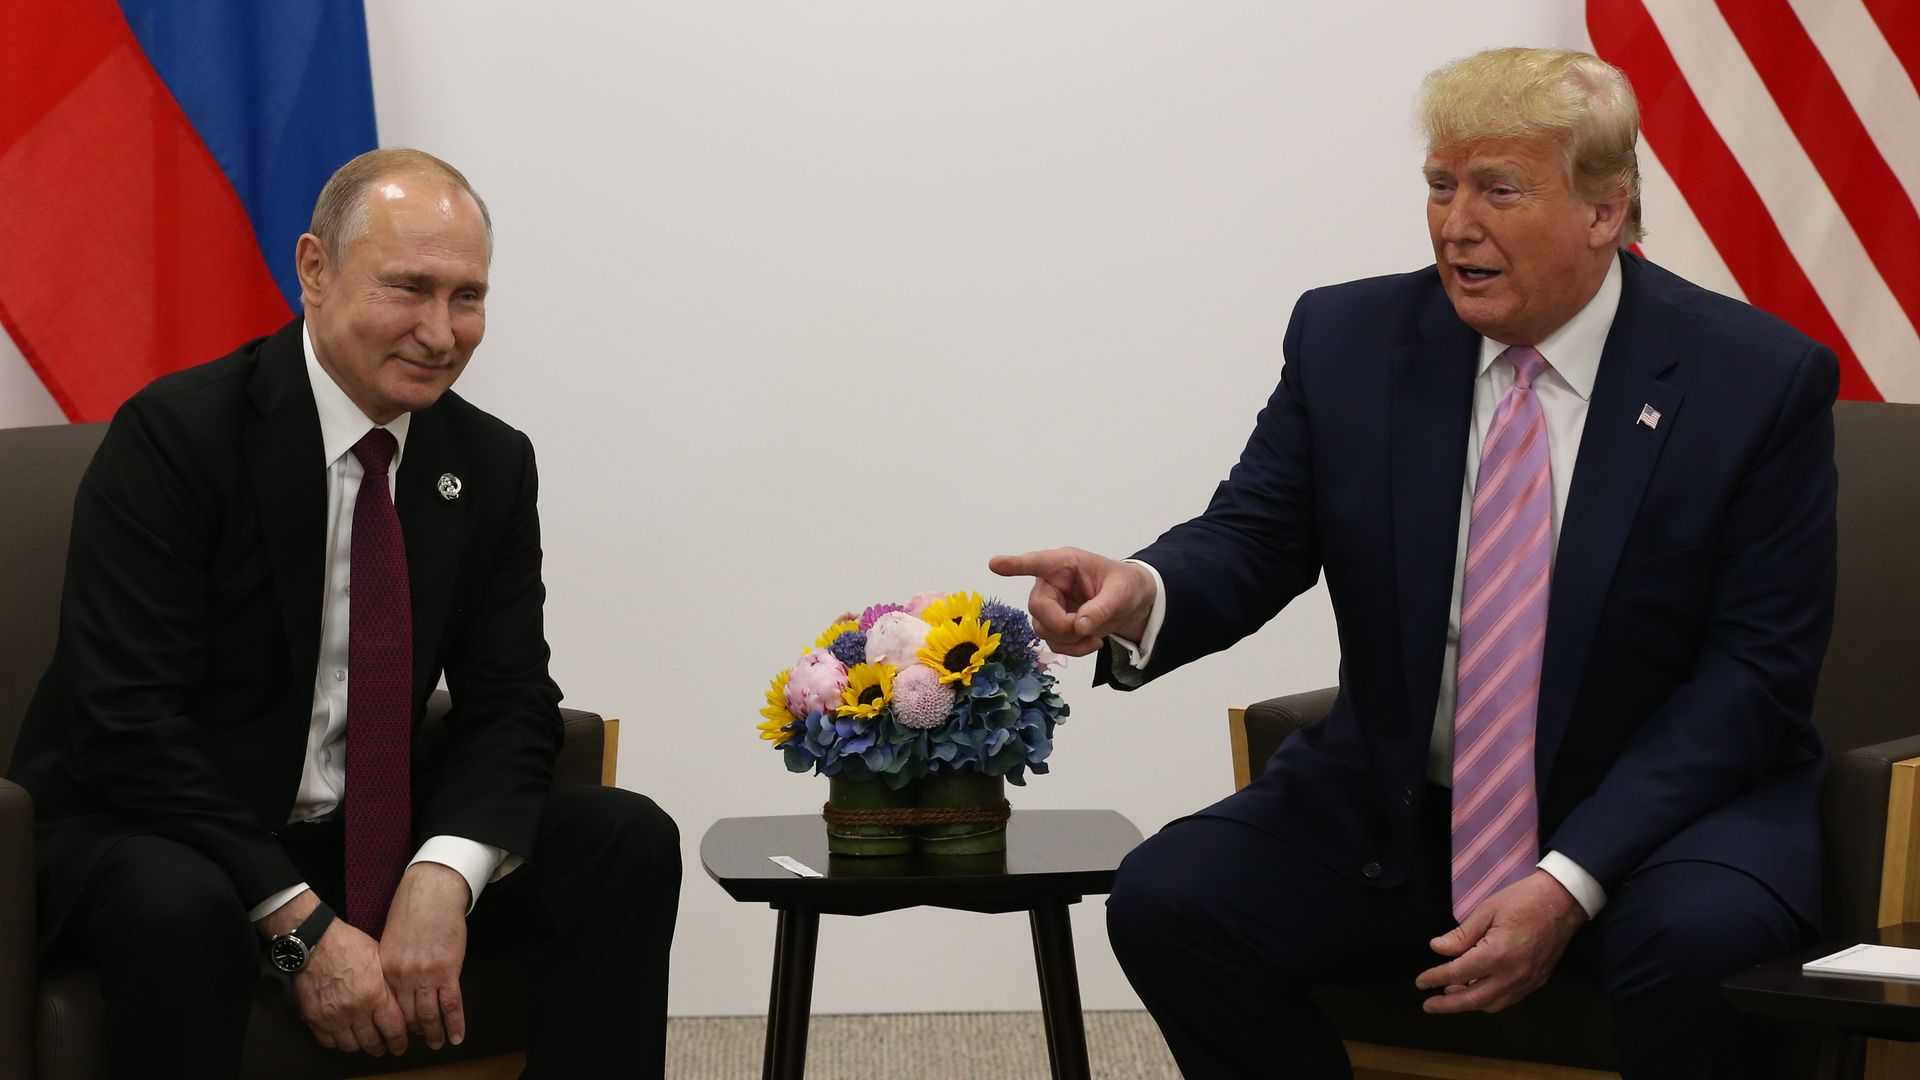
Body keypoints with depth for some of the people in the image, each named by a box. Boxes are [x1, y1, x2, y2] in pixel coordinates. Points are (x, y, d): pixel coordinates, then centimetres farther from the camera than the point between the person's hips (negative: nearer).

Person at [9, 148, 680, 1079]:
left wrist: (443, 877, -21)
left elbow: (509, 705, 1)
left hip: (366, 829, 6)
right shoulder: (173, 435, -16)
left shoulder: (491, 465, 2)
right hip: (144, 832, -5)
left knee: (628, 842, -12)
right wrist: (303, 928, -27)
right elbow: (124, 720, -22)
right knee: (177, 910, -39)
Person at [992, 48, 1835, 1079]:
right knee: (1164, 902, -19)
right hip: (1390, 816, 3)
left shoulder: (1760, 380, -9)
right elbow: (1252, 538, -1)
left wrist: (1570, 880, -21)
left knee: (1688, 942, -36)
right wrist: (1142, 596, -28)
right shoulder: (1350, 338, 0)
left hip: (1664, 810, -3)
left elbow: (1756, 668, -11)